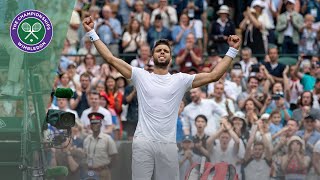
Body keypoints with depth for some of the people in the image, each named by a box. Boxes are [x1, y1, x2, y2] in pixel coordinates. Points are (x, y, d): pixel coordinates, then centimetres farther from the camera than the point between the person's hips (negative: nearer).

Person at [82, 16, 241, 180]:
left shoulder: (180, 79, 8)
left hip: (168, 144, 1)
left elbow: (214, 75, 3)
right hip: (143, 143, -1)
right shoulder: (140, 76, 7)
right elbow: (111, 59, 4)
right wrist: (92, 33, 0)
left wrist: (232, 50, -1)